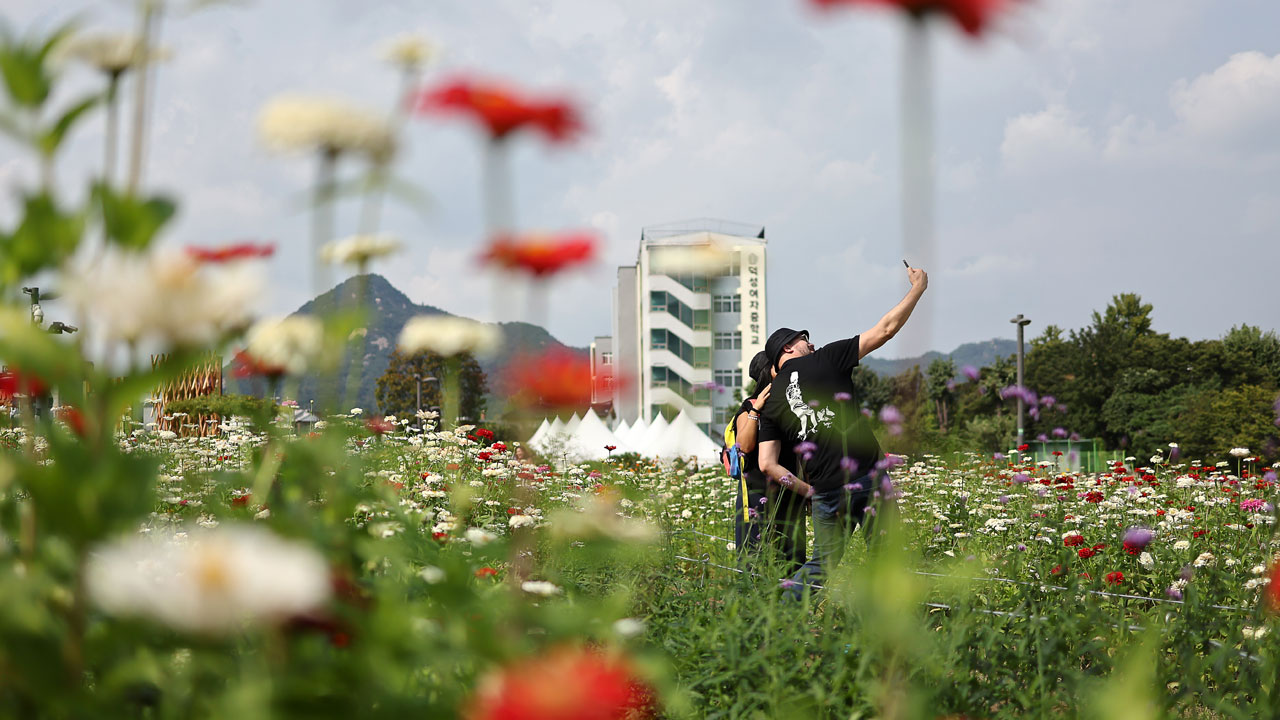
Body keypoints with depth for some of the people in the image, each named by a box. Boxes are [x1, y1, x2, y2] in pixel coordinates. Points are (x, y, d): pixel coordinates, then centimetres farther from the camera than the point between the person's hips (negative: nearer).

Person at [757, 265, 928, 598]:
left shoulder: (769, 403, 12)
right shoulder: (826, 359, 3)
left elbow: (768, 465, 4)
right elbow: (885, 329, 4)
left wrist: (808, 488, 15)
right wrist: (918, 287, 16)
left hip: (826, 493, 4)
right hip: (868, 478, -4)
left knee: (822, 564, 16)